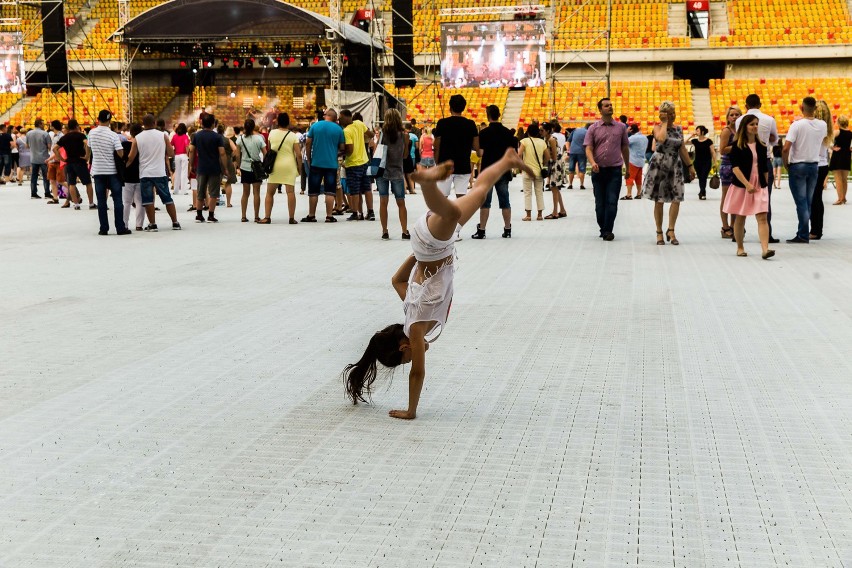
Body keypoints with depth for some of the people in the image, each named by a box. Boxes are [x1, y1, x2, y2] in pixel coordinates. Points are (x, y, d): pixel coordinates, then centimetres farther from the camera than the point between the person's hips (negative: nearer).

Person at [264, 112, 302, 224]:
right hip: (289, 165, -1)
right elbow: (298, 154, -6)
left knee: (270, 192, 9)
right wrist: (299, 167, 5)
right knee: (290, 192, -3)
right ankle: (292, 218, -5)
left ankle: (267, 217, 5)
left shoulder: (272, 133, 3)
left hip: (275, 165, 1)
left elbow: (269, 149, 13)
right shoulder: (293, 136, -2)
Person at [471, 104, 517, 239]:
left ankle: (481, 230, 0)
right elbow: (511, 151, -2)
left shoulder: (484, 132, -8)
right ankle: (507, 230, 11)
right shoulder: (507, 132, 1)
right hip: (503, 171, 3)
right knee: (505, 201, 9)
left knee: (485, 202, 1)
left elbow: (480, 152, -10)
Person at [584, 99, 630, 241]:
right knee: (600, 203, 6)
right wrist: (593, 163, -21)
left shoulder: (621, 127, 8)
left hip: (615, 170, -1)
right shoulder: (593, 128, 5)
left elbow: (625, 148, 15)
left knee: (612, 202, -9)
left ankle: (607, 231, -7)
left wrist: (628, 167, 18)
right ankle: (603, 229, 19)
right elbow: (588, 148, -2)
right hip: (598, 170, 1)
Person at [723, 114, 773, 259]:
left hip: (760, 186, 3)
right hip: (741, 185, -3)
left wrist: (765, 185, 14)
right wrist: (747, 184, -20)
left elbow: (765, 168, 16)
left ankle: (765, 249, -20)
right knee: (740, 218, 7)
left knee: (762, 217, -11)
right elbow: (735, 168, -12)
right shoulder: (737, 145, -4)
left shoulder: (761, 145, 10)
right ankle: (740, 248, 21)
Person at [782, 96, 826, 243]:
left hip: (798, 166, -4)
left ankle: (803, 235, -4)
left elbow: (785, 149, -21)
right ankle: (803, 233, 15)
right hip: (814, 166, 4)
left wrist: (786, 165, -5)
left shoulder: (797, 125, -14)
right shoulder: (822, 125, 0)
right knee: (808, 202, 11)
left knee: (801, 202, -3)